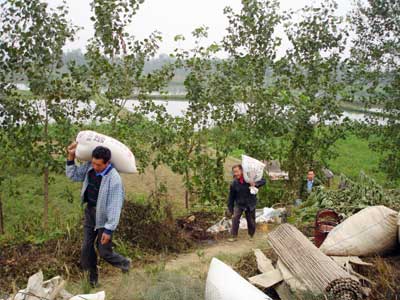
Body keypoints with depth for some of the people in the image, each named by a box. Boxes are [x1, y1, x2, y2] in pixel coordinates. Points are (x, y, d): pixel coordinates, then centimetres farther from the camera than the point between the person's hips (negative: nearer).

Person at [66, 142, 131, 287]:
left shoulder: (114, 179, -29)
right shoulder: (90, 167, -9)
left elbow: (115, 206, -25)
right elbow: (73, 175, 8)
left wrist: (108, 230, -23)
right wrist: (71, 156, -6)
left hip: (103, 217, -6)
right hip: (89, 212, 6)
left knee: (104, 251, 4)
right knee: (86, 248, 12)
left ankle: (124, 263, 35)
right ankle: (91, 278, 32)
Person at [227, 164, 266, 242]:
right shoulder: (234, 183, -12)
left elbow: (263, 180, -11)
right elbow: (231, 197, -4)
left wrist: (256, 184, -32)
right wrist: (230, 208, -1)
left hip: (250, 204, 0)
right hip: (239, 204, 0)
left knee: (251, 221, 9)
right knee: (235, 218, -18)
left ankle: (251, 236, 31)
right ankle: (234, 236, -7)